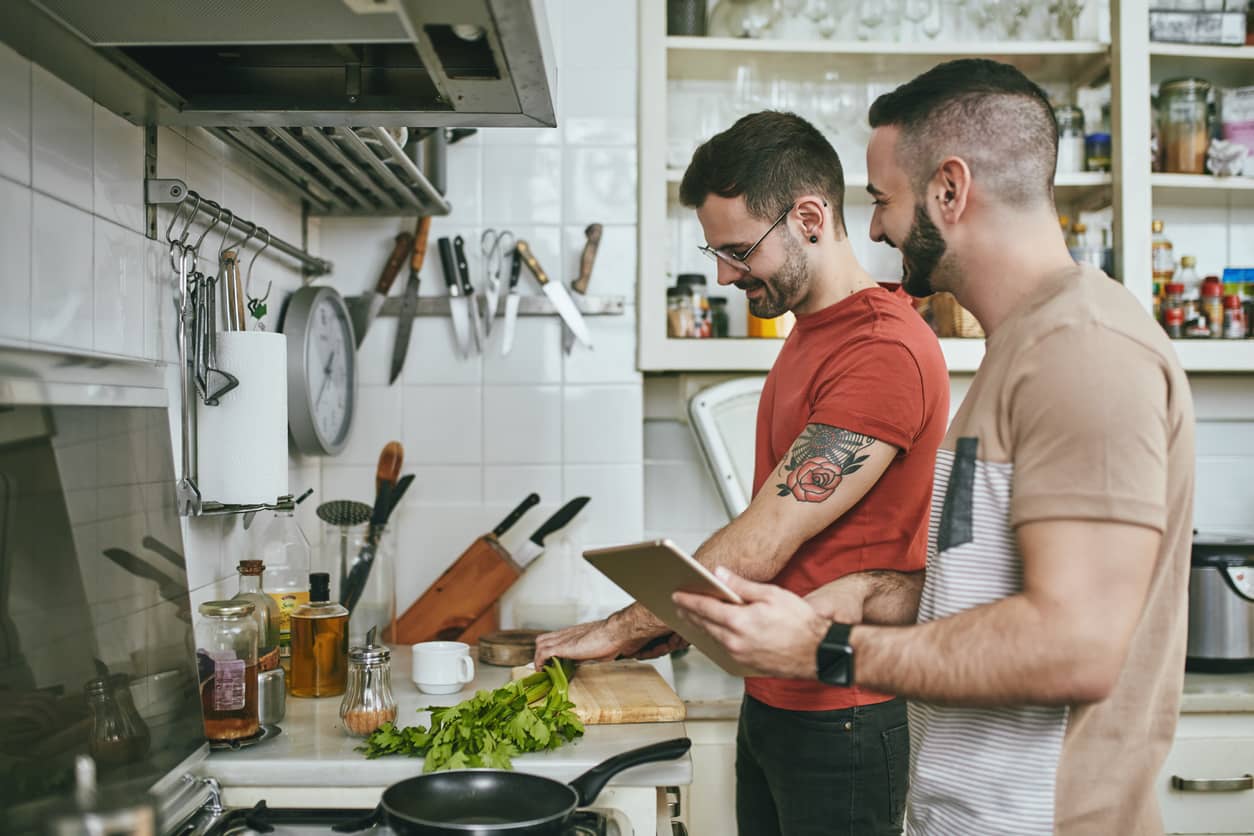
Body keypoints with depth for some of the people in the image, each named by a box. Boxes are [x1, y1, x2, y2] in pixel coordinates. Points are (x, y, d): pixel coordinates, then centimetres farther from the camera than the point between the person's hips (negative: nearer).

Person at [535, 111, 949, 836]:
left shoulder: (886, 350, -21)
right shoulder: (809, 335, 11)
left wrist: (623, 629, -12)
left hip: (841, 722, -8)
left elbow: (765, 540, -22)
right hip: (772, 699, 8)